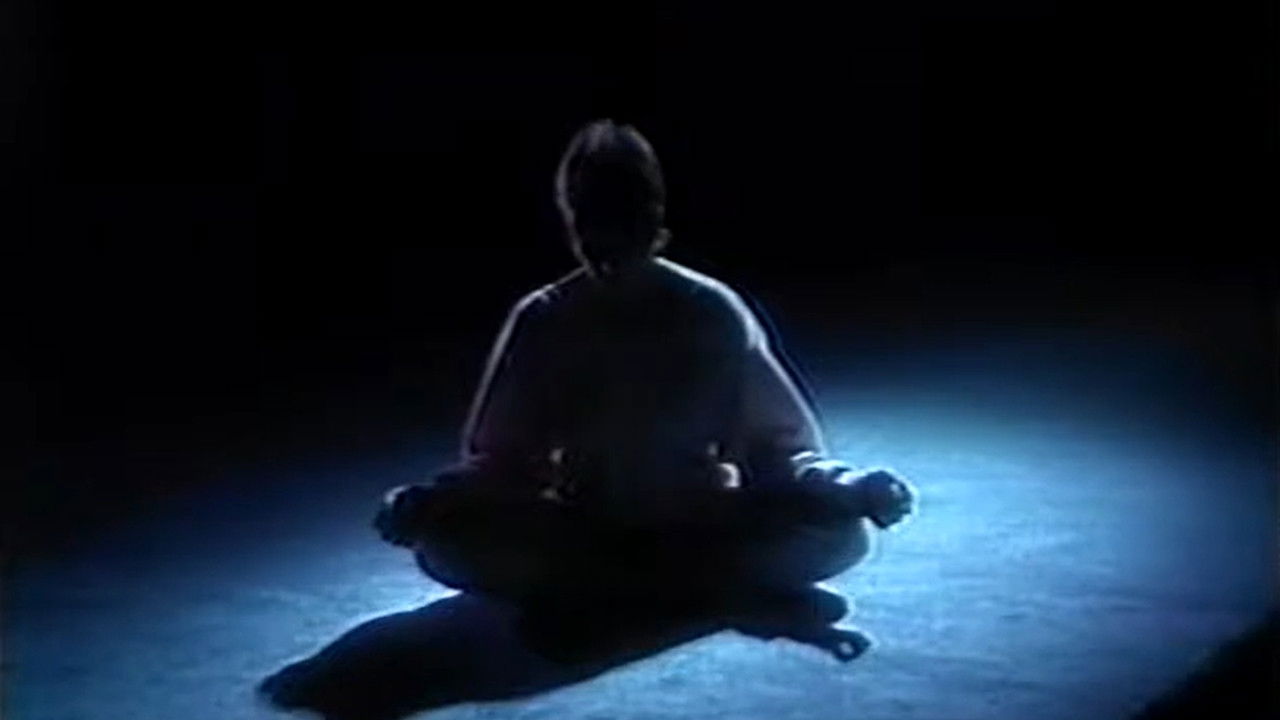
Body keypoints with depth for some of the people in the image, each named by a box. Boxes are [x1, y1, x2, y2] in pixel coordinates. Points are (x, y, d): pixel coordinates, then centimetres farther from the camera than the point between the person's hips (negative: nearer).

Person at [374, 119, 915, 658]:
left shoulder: (712, 312, -8)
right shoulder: (542, 322, -5)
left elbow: (778, 442, -4)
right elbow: (498, 456, 0)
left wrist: (848, 490, -25)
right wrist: (426, 499, -21)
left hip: (700, 528, 0)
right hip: (581, 532, 1)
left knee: (843, 528, -28)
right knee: (441, 539, -28)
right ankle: (692, 581, -24)